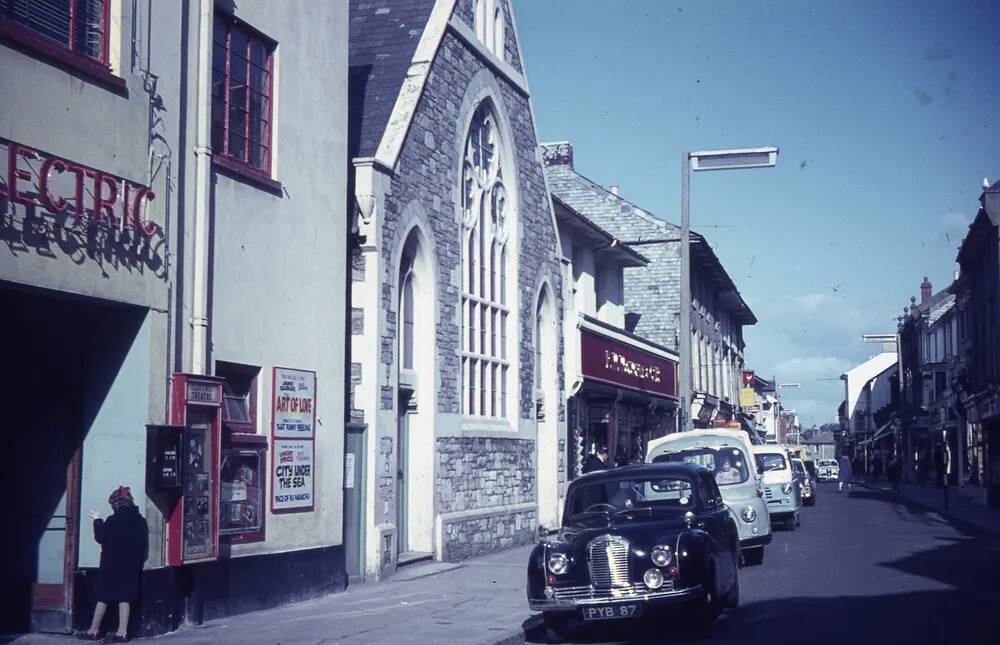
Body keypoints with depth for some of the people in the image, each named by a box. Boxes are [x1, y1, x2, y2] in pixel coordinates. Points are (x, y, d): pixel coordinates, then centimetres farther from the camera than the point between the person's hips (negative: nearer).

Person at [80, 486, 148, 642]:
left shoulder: (113, 521, -14)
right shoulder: (140, 521, 2)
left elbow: (100, 537, 0)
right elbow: (145, 544, 6)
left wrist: (97, 520, 12)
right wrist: (138, 561, 12)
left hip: (112, 565, -4)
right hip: (131, 566, 4)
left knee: (103, 597, 6)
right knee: (125, 597, 4)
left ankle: (94, 631, 13)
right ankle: (122, 632, 1)